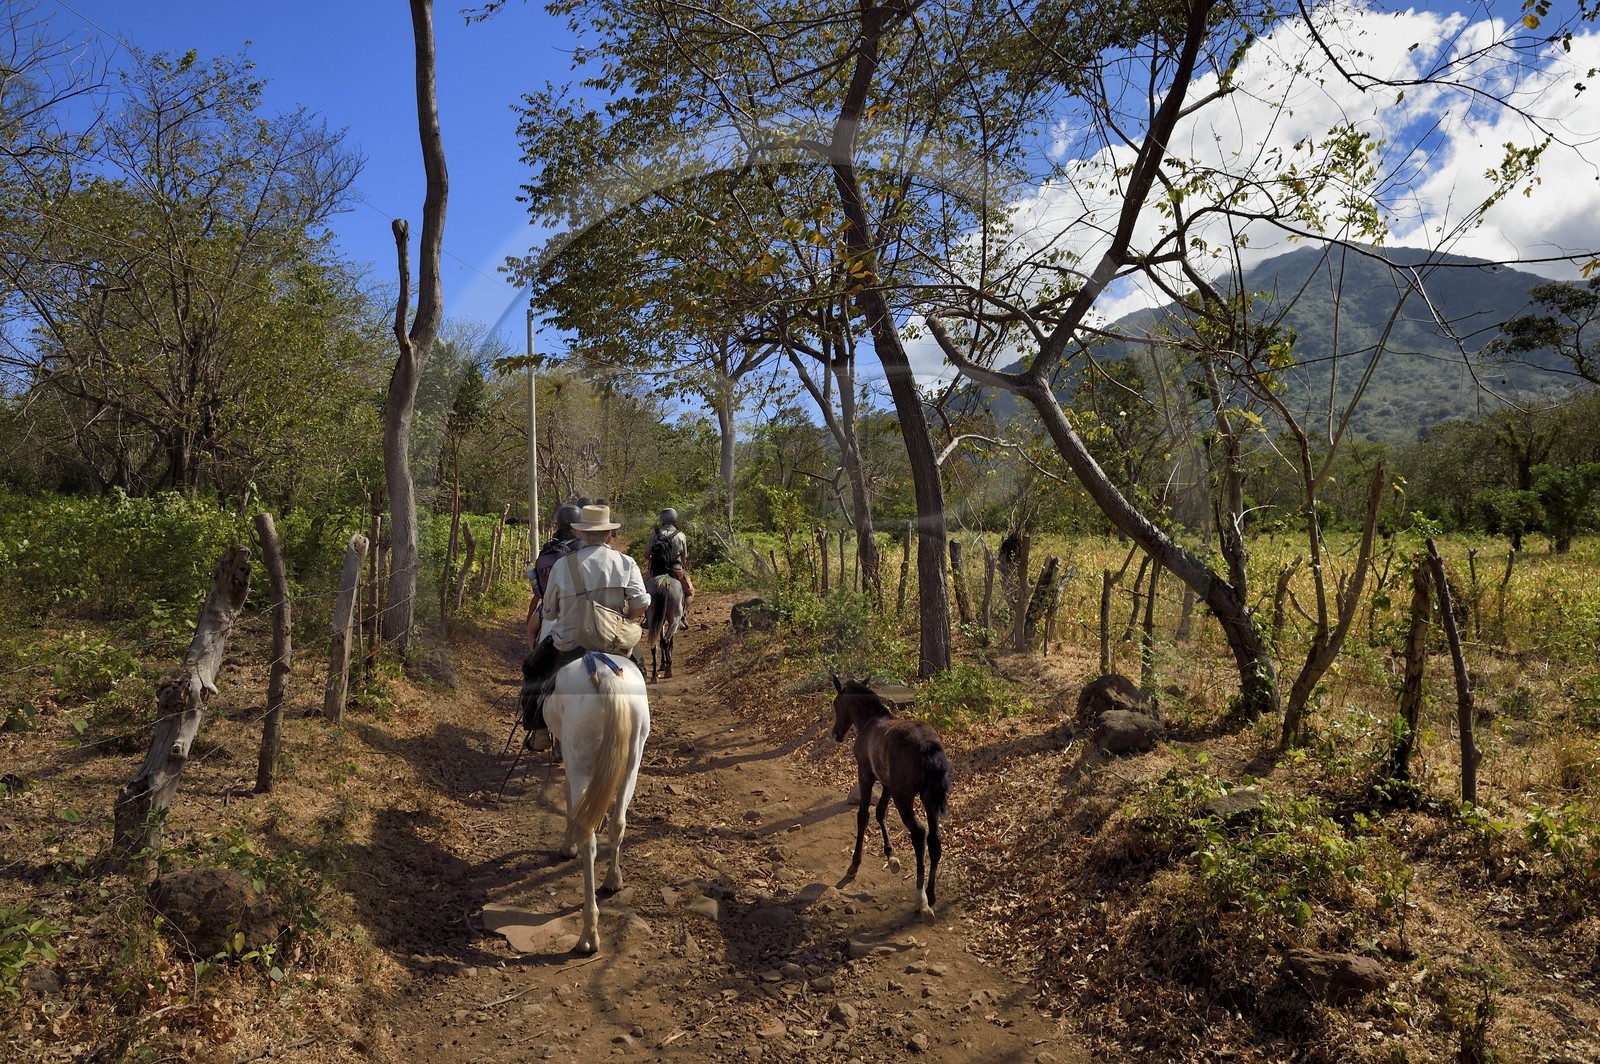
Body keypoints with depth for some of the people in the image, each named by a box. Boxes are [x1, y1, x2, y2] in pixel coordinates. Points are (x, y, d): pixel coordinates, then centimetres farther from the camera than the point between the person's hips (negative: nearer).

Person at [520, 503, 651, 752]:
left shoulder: (562, 566, -10)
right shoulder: (626, 563, -8)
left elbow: (548, 612, 0)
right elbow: (641, 604, -13)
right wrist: (622, 620, 7)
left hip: (568, 643, -1)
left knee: (531, 669, 28)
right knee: (636, 668, 33)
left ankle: (539, 732, 27)